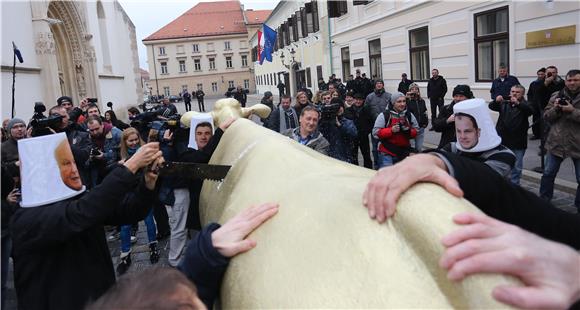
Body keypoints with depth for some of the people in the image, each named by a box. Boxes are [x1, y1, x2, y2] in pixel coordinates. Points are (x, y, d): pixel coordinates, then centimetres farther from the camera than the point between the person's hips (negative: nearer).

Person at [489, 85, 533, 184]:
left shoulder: (524, 105, 0)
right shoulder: (504, 103, 7)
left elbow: (530, 111, -21)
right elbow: (491, 106, -6)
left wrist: (518, 103, -39)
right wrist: (496, 101, -29)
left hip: (518, 143, -2)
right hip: (502, 141, 2)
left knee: (517, 168, 6)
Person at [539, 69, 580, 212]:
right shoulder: (556, 96, 5)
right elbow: (546, 116, 4)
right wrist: (556, 109, -13)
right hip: (556, 142, 3)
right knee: (548, 173, 11)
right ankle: (543, 200, 27)